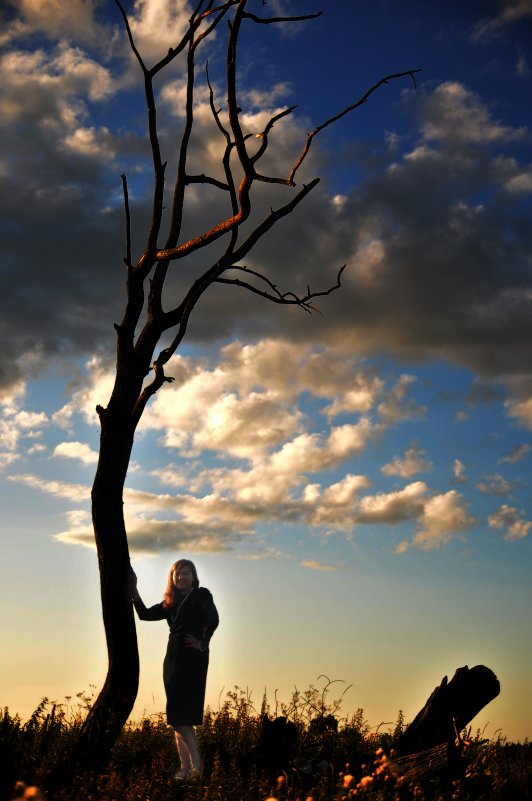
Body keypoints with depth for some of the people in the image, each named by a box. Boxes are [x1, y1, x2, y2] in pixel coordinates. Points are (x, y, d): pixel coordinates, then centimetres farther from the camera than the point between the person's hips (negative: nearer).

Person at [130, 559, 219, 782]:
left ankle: (196, 764, -10)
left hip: (193, 660, -7)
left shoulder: (201, 595, -3)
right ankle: (185, 767, 9)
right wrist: (133, 590, 8)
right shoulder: (171, 603, 17)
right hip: (174, 660, 7)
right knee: (178, 717, 6)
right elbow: (145, 614, 15)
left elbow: (213, 619, -18)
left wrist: (202, 644, -14)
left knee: (180, 715, -13)